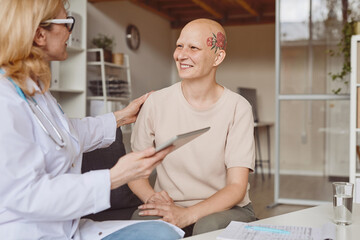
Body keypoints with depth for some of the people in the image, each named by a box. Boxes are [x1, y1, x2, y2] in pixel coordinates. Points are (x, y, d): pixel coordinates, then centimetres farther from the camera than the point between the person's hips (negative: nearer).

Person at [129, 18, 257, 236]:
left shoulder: (238, 108, -8)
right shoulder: (157, 103, -3)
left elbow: (237, 186, -11)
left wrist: (187, 215, -27)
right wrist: (152, 197, -20)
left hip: (225, 209, -1)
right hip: (170, 208, 1)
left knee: (209, 226, -35)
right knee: (141, 222, -31)